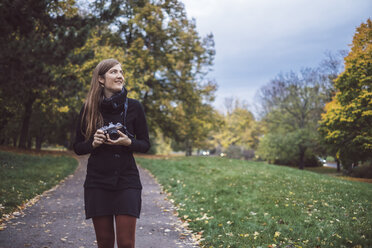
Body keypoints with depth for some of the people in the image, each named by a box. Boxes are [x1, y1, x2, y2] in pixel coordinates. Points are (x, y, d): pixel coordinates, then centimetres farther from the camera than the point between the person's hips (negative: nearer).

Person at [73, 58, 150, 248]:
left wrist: (128, 142, -16)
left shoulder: (134, 107, -1)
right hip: (97, 181, 1)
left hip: (127, 180, -1)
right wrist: (93, 143, -13)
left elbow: (145, 144, 4)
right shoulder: (89, 109, 2)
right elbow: (77, 147, 7)